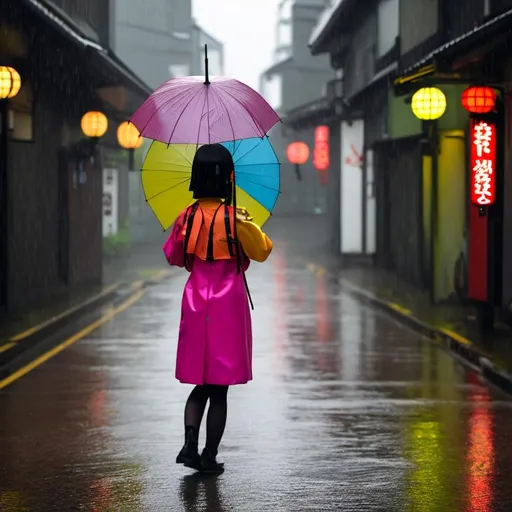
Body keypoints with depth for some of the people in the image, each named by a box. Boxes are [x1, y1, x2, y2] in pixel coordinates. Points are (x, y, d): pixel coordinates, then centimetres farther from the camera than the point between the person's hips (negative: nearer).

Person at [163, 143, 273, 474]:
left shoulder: (187, 218, 0)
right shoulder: (235, 219, -12)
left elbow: (174, 257, 11)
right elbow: (261, 252, -3)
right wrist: (251, 226, 11)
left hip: (196, 305, 4)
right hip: (229, 307, -4)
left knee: (201, 384, 14)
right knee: (220, 389, 4)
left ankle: (190, 442, -4)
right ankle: (209, 457, 7)